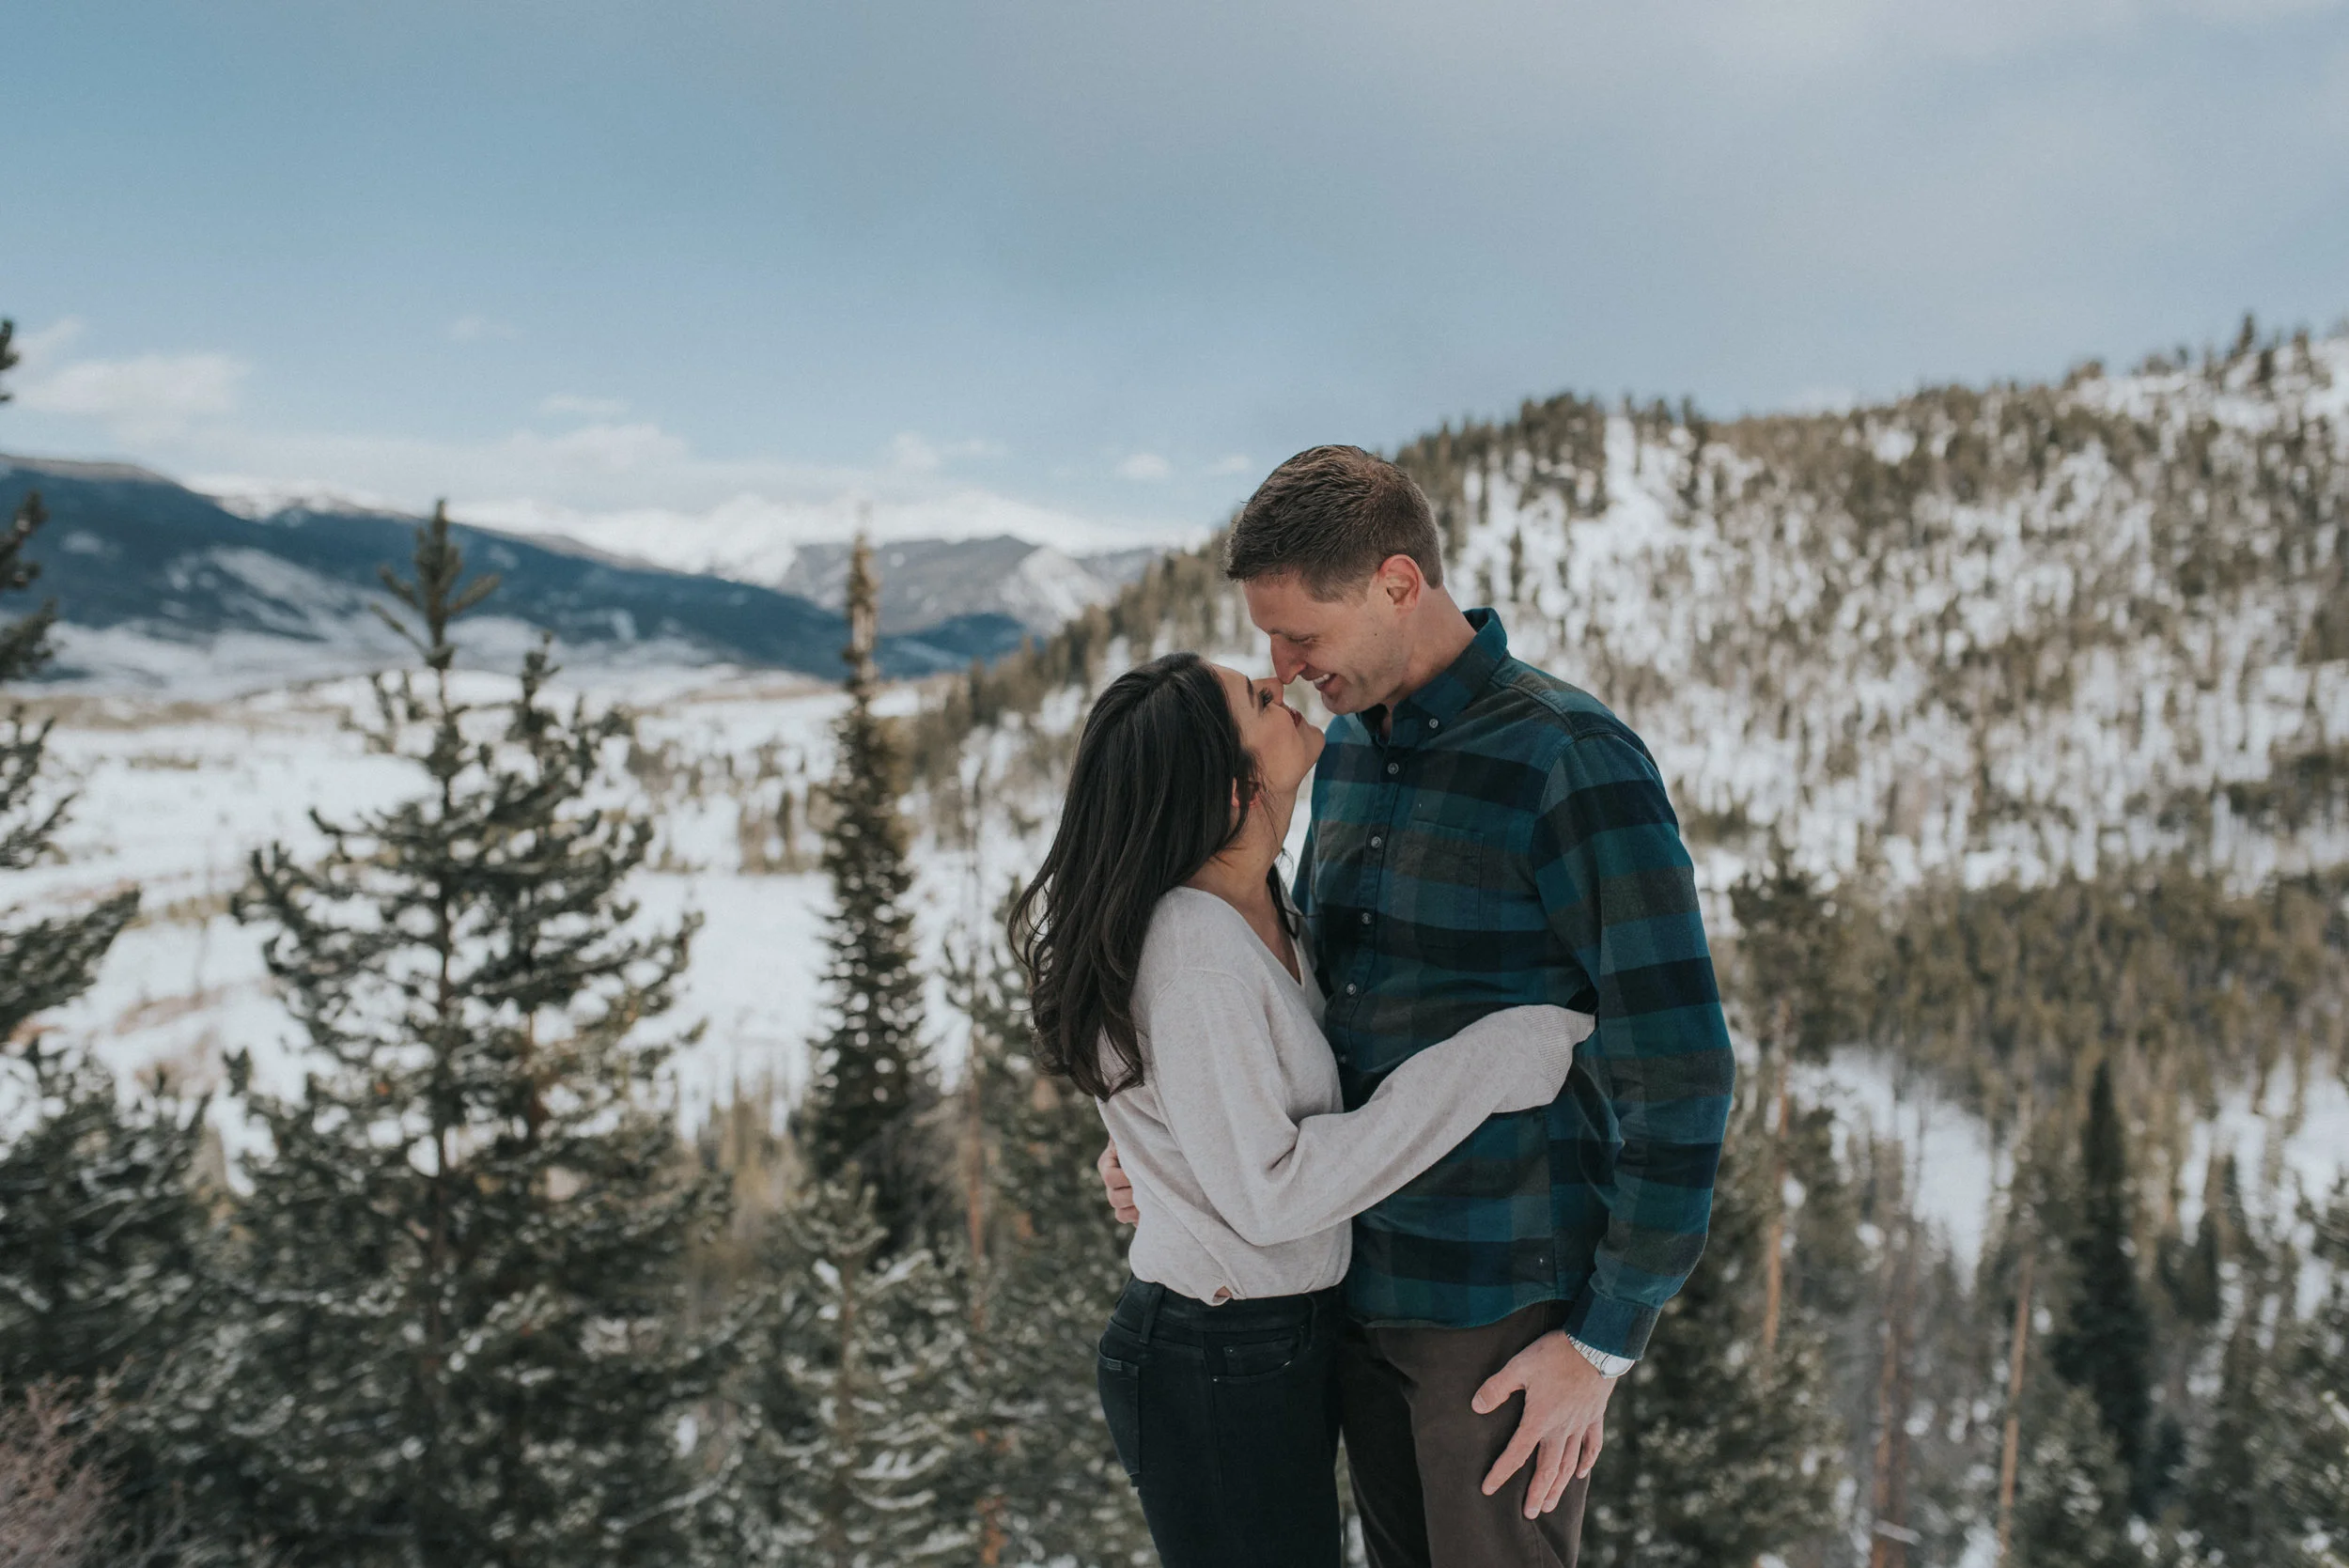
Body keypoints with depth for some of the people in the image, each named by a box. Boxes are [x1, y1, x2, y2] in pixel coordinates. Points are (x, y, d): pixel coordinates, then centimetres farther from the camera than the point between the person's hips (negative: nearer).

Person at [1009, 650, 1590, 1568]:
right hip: (1220, 1377, -9)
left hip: (1282, 1337, 9)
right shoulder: (1194, 957, -27)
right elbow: (1268, 1193, -26)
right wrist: (1483, 1066, -24)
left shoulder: (1250, 895, 1)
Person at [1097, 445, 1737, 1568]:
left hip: (1507, 1309, -7)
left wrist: (1604, 1345, -15)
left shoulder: (1571, 761, -18)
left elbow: (1677, 1073, -18)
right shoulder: (1348, 750, 6)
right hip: (1361, 1285, 7)